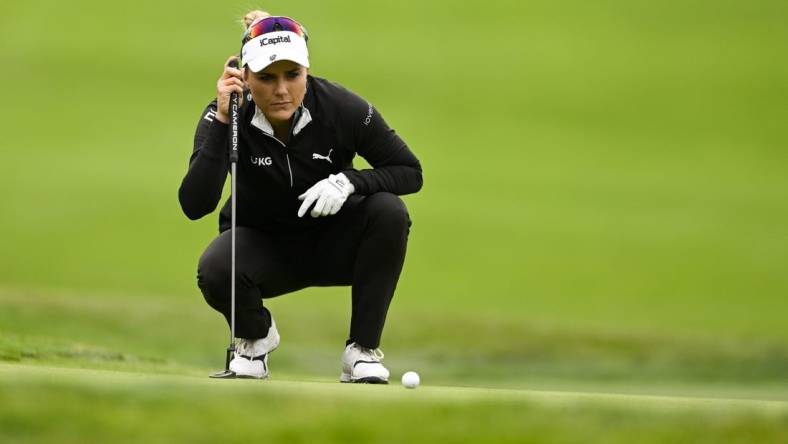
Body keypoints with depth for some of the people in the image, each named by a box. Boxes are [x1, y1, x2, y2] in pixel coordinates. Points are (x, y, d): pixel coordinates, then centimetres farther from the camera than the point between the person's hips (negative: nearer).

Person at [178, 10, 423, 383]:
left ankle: (362, 350, -17)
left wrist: (348, 181, -31)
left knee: (389, 211, -30)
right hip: (262, 245, -1)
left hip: (332, 242, 1)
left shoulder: (342, 109, -21)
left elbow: (410, 173, -12)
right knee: (214, 270, -33)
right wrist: (221, 121, -39)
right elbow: (194, 206, -32)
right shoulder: (227, 117, -21)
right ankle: (256, 335, 3)